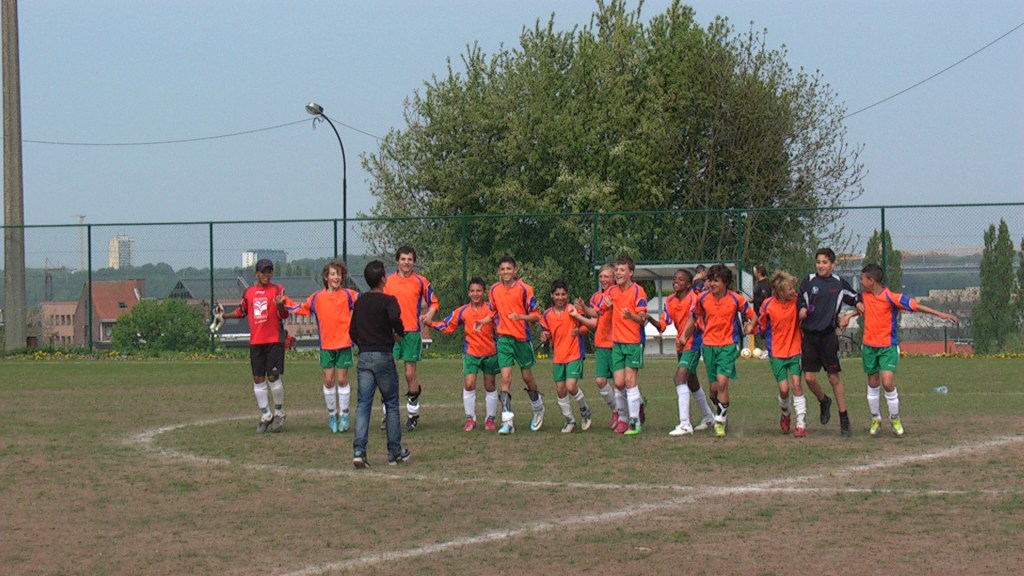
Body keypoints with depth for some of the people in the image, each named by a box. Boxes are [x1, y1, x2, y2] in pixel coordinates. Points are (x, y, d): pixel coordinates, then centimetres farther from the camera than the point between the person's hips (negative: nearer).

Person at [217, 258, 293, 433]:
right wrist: (224, 315, 11)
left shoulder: (277, 290, -1)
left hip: (274, 340, -4)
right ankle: (265, 415, 14)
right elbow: (241, 311, 24)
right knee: (258, 379, 4)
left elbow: (284, 315, -8)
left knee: (273, 376, -7)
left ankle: (279, 413, 12)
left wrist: (280, 305, -28)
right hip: (256, 341, 4)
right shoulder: (249, 292, 10)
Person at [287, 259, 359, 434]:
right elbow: (300, 309, 13)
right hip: (326, 345, 1)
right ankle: (332, 415, 16)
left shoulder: (348, 295, -1)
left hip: (344, 343, -1)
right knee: (328, 381, 2)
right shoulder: (317, 297, 4)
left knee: (342, 380, 1)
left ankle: (344, 415, 11)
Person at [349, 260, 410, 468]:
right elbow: (394, 317, -27)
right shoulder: (388, 300, -7)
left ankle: (359, 450, -14)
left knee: (363, 404, 1)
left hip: (364, 357, 4)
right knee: (391, 404, 9)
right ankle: (395, 452, 14)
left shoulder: (359, 302, 10)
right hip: (383, 355, -4)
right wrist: (400, 333, -9)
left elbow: (352, 331, 13)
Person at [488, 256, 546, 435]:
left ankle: (538, 409, 37)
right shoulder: (494, 289, 4)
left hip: (522, 337, -2)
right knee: (505, 377, -10)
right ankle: (507, 421, -14)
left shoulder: (524, 289, -8)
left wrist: (520, 317, -24)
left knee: (527, 376, 10)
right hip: (503, 337, 2)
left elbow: (535, 316, -7)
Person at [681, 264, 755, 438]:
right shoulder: (703, 298, -3)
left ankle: (720, 421, -10)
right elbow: (693, 316, 14)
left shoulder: (736, 299, -8)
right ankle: (723, 415, 29)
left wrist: (750, 326, -8)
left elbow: (751, 316, 8)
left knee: (722, 381, -19)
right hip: (709, 344, 3)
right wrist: (684, 335, 9)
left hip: (728, 345, -3)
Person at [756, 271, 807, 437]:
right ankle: (785, 416, 26)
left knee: (796, 385, -10)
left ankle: (801, 425, -5)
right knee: (784, 389, -5)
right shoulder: (768, 305, -12)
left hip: (795, 350, 0)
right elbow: (762, 326, 4)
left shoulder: (797, 300, -10)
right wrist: (767, 342, 5)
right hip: (777, 353, 0)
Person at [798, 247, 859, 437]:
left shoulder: (839, 284, 3)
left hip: (828, 335, -1)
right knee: (809, 377, -2)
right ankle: (824, 401, 28)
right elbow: (800, 301, 7)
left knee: (834, 378, -1)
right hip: (809, 335, 1)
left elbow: (856, 301, 13)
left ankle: (844, 419, 6)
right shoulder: (809, 281, 4)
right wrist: (802, 309, -13)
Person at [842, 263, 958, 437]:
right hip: (869, 346, 5)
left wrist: (940, 314, -19)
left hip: (888, 346, -5)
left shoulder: (890, 297, -16)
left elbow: (914, 305, -17)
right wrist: (850, 315, 9)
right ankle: (875, 419, 25)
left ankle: (895, 419, 3)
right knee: (873, 384, 10)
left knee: (888, 382, -16)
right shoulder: (864, 295, 3)